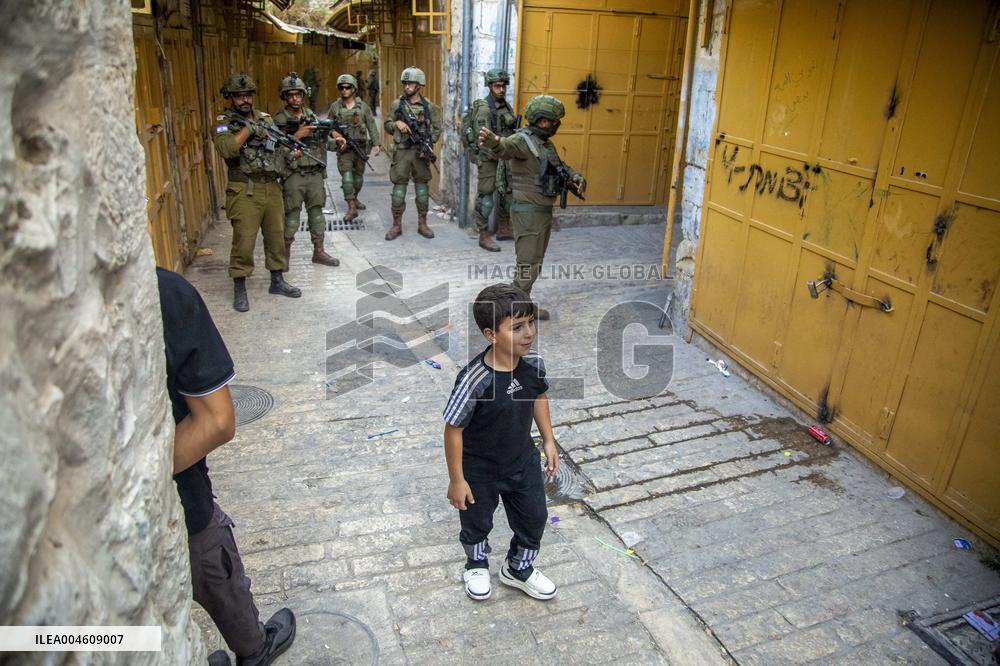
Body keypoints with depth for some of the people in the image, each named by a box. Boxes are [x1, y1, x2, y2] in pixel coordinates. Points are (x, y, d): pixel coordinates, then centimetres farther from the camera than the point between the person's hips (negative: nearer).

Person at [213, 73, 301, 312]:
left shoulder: (265, 118, 14)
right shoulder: (223, 123, -2)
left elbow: (282, 142, 19)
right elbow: (227, 150, -21)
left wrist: (288, 151, -3)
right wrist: (248, 129, -17)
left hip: (272, 187, 5)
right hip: (245, 191, -5)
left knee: (276, 236, 12)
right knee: (244, 241, -4)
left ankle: (277, 281, 26)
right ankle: (239, 289, 7)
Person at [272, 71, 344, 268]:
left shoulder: (311, 115, 11)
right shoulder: (279, 120, -4)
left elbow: (323, 140, 15)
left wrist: (335, 140, -5)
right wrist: (296, 135, -20)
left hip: (315, 174, 5)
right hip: (293, 176, -5)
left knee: (316, 212, 8)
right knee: (292, 215, 1)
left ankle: (319, 252, 16)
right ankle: (285, 252, 14)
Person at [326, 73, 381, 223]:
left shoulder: (363, 106, 2)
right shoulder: (335, 107, 3)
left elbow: (372, 126, 1)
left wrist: (376, 143, -7)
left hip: (360, 147, 1)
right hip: (343, 147, -1)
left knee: (358, 176, 13)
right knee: (347, 176, -12)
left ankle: (354, 199, 35)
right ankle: (351, 208, -12)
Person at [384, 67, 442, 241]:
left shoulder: (429, 106, 2)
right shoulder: (397, 104, 4)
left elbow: (437, 129, 2)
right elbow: (387, 125, 10)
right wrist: (396, 124, -11)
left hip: (421, 152, 0)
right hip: (401, 151, 0)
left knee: (422, 187, 6)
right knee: (399, 188, 1)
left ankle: (422, 224, 16)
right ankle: (396, 225, 10)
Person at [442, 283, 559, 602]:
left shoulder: (534, 364, -18)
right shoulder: (474, 380, -35)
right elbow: (453, 429, -24)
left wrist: (549, 440, 8)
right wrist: (457, 480, -16)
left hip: (523, 462, 5)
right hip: (479, 470, -4)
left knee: (534, 517, 20)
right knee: (477, 522, 22)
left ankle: (518, 569, 48)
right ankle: (477, 565, 54)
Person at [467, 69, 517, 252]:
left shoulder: (506, 106, 10)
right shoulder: (484, 108, -14)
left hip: (504, 158, 8)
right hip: (488, 160, -8)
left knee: (507, 194, 16)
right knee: (486, 198, -2)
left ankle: (504, 230, 29)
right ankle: (484, 236, 6)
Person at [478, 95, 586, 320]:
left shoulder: (547, 144, 13)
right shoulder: (523, 140, -16)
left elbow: (560, 167, 25)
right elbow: (505, 147, -38)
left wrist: (577, 178, 4)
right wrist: (492, 140, -62)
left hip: (543, 211, 9)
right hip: (528, 212, -9)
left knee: (534, 263, 18)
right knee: (527, 266, -5)